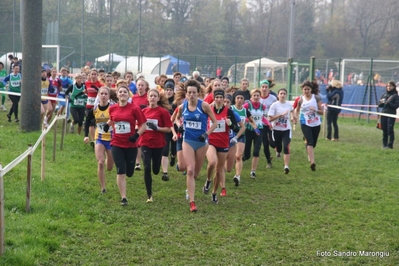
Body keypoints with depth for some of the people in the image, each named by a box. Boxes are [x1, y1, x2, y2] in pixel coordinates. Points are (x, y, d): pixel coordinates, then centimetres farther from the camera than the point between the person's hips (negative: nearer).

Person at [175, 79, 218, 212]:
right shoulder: (182, 106, -2)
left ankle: (190, 187, 45)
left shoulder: (204, 105, -11)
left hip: (201, 142, -1)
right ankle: (192, 202, -9)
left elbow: (215, 122, -4)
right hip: (188, 141, 1)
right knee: (190, 170, -11)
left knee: (196, 173, 11)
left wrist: (206, 134, -16)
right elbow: (177, 118, 20)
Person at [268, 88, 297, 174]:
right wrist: (281, 115, -23)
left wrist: (293, 116, 11)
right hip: (276, 129, -1)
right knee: (278, 149, 11)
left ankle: (286, 166, -16)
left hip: (287, 129, 2)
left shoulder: (289, 104, 3)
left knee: (286, 147, -16)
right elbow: (270, 119, -16)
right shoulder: (274, 105, -10)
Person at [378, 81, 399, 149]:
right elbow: (379, 105, 15)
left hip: (391, 115, -5)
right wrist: (381, 102, -8)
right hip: (384, 114, 5)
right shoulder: (384, 95, 13)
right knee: (384, 130, 8)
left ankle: (390, 144, -6)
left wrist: (388, 103, -21)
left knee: (390, 130, -10)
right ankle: (384, 144, 16)